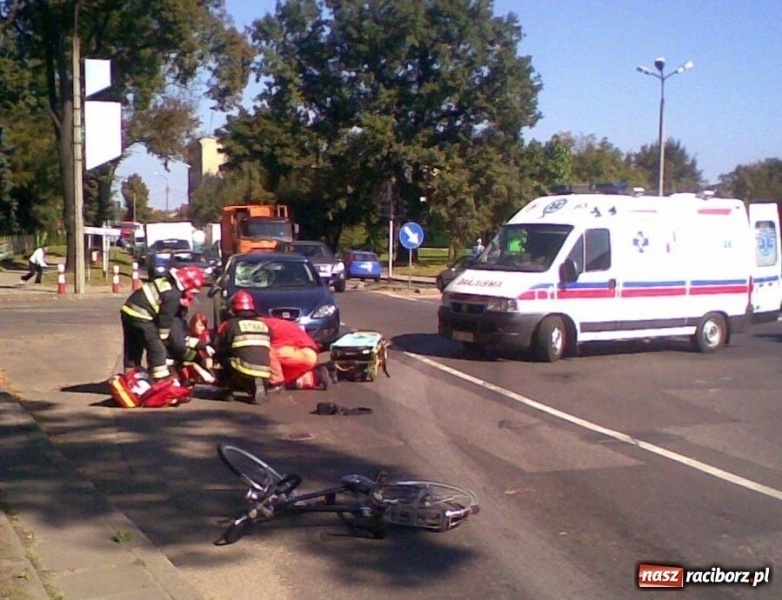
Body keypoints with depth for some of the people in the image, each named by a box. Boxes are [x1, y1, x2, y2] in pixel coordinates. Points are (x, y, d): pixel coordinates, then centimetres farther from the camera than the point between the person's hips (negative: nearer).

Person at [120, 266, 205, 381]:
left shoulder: (168, 282, 15)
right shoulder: (173, 294, -13)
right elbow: (166, 318, -8)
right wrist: (163, 339, 2)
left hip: (128, 311, 10)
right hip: (140, 317, -10)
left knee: (132, 350, 18)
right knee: (157, 349, -5)